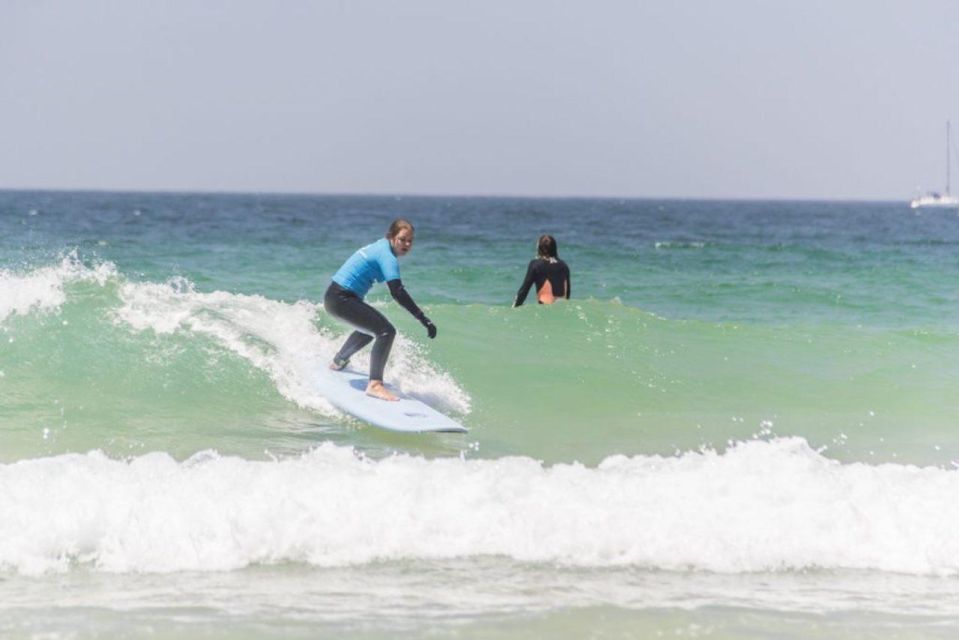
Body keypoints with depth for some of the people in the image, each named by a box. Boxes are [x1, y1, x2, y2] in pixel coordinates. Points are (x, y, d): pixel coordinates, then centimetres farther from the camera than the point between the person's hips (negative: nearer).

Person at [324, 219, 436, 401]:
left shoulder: (380, 246, 11)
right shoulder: (388, 257, -18)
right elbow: (398, 292, -29)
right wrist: (424, 319, -34)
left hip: (336, 296, 11)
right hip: (340, 299, -11)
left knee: (370, 328, 36)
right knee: (386, 331, -21)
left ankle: (338, 362, 57)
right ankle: (375, 384, -28)